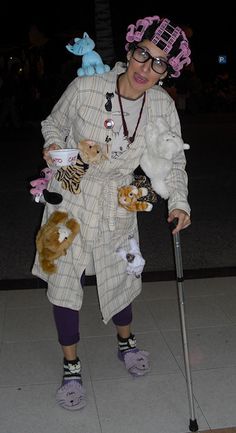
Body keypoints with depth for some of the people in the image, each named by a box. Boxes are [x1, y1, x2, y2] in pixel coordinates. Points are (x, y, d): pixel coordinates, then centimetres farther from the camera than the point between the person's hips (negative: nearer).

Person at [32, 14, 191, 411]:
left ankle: (126, 343, 46)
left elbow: (173, 160, 2)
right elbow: (53, 123, 2)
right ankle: (71, 367, 24)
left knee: (120, 278, 14)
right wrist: (53, 145, -19)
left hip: (118, 205, 2)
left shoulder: (163, 106, -9)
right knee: (64, 282, 2)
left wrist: (178, 201, -10)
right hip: (70, 198, -1)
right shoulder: (85, 88, -17)